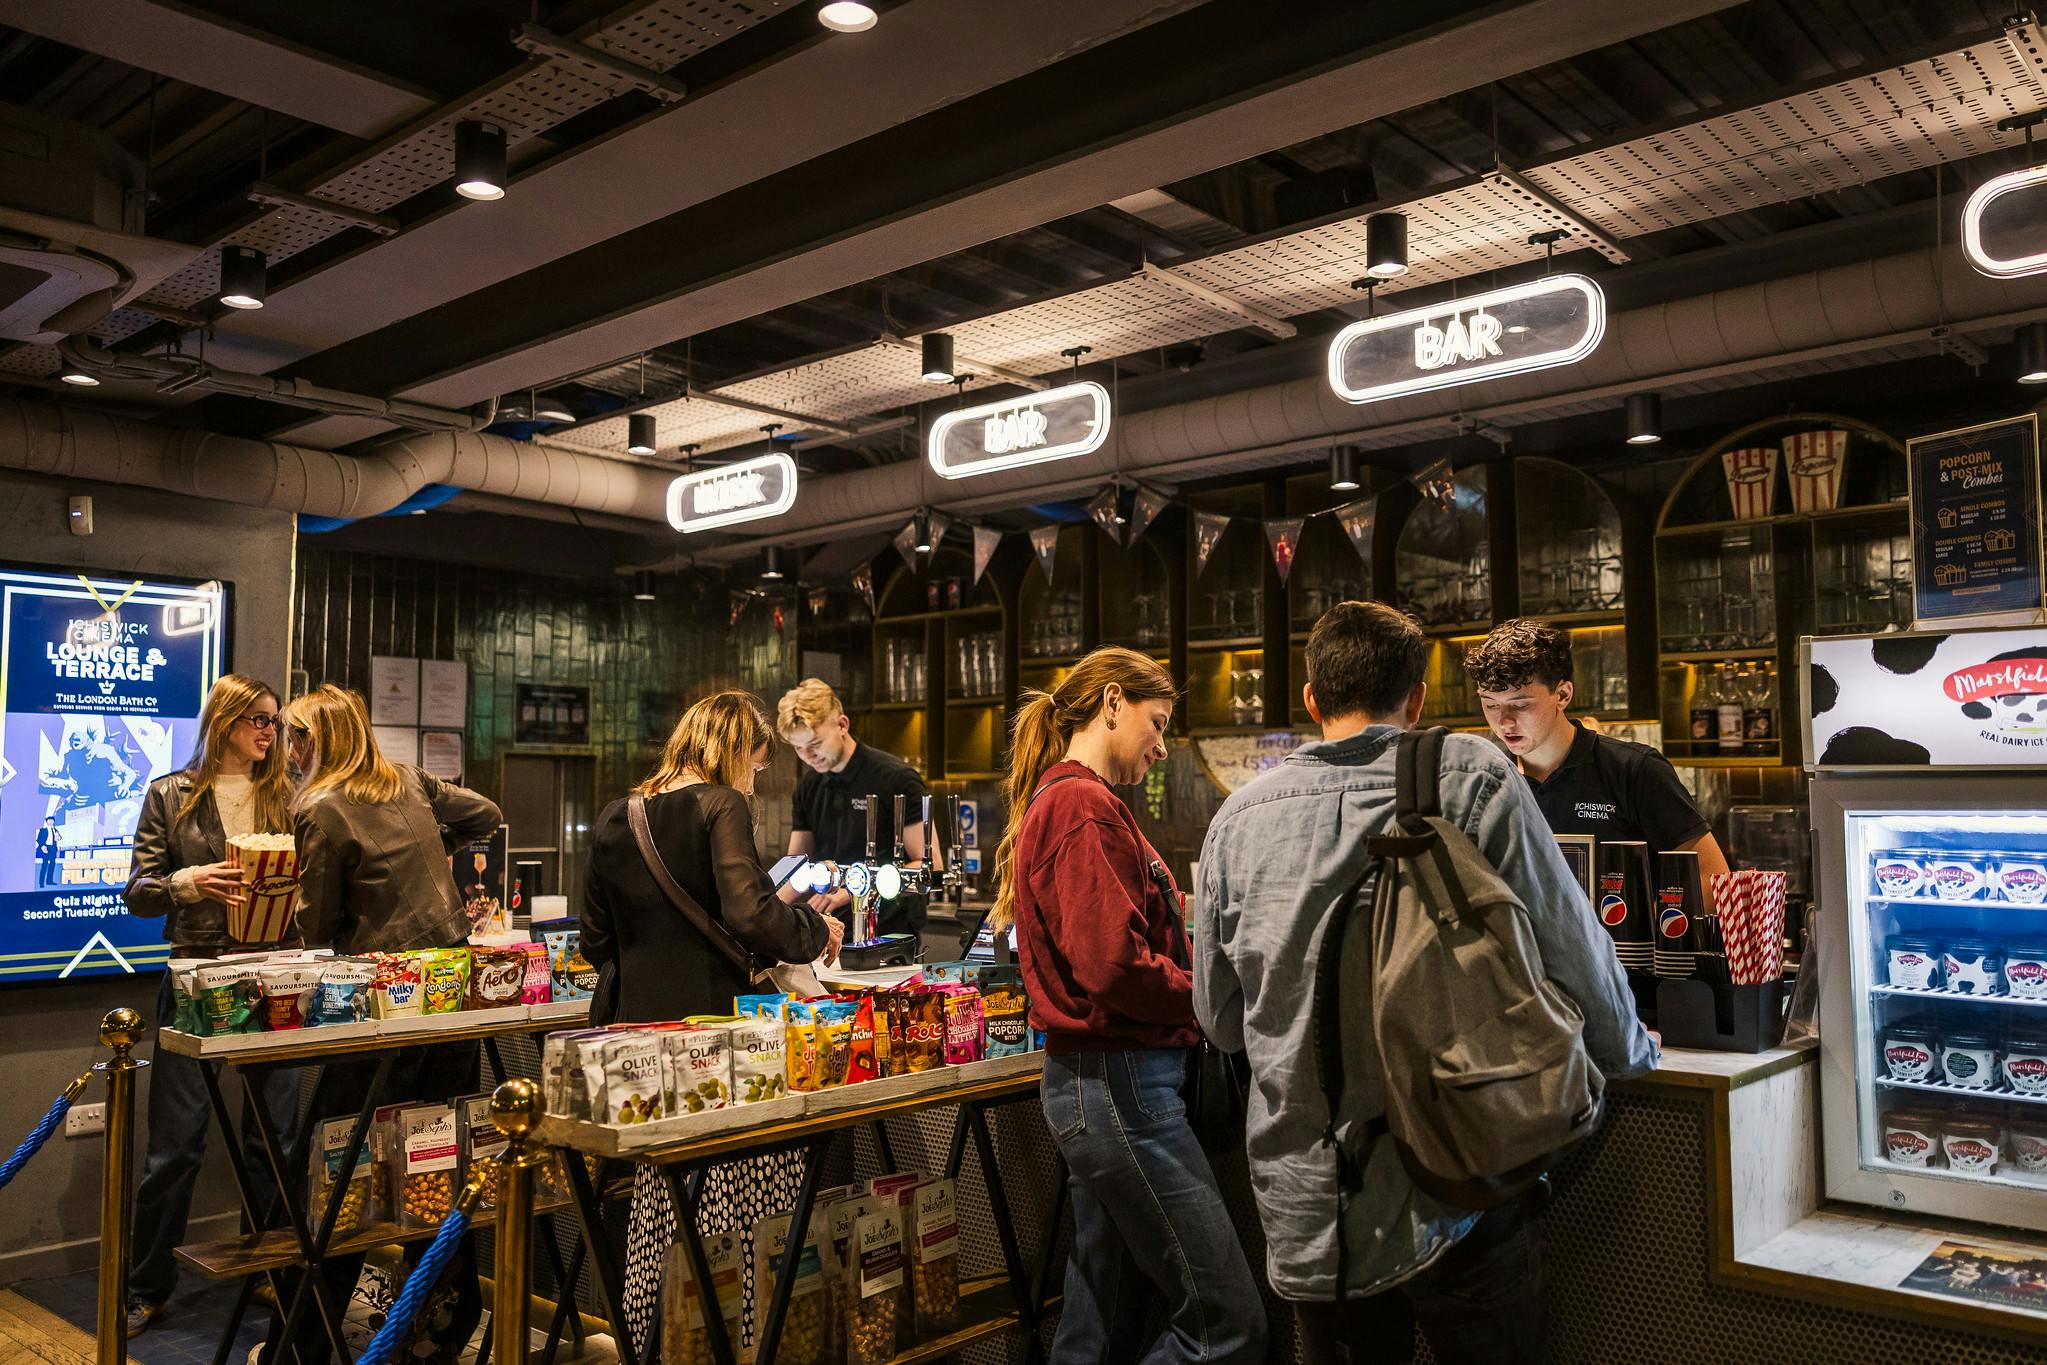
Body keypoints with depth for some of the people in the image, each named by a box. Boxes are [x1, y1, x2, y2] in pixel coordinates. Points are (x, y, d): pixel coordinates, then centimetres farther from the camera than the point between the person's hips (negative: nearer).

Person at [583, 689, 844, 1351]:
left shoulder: (614, 819, 12)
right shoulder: (721, 806, -8)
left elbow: (597, 942, 18)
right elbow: (750, 917, -20)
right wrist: (814, 929, -3)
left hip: (639, 1028, 8)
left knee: (657, 1202, 18)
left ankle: (648, 1338, 27)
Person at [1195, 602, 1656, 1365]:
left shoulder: (1239, 818, -1)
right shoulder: (1472, 780, -8)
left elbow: (1220, 1020, 8)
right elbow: (1573, 952, -2)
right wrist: (1628, 1053, 18)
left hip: (1306, 1216, 3)